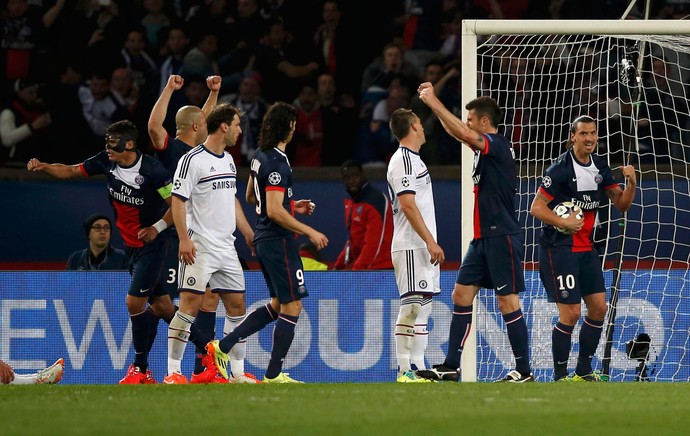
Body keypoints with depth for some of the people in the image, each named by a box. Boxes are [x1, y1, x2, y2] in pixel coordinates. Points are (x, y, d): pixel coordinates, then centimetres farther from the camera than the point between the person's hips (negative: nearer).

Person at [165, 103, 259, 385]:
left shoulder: (228, 160, 15)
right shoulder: (192, 160, -11)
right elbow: (178, 200, -13)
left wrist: (248, 233, 23)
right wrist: (184, 239, -20)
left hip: (226, 248, 8)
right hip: (199, 247, -8)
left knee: (237, 306, 7)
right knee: (190, 306, -11)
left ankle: (238, 372, 14)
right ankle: (173, 371, -8)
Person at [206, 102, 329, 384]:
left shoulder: (261, 156, 11)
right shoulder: (277, 162, -19)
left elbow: (251, 196, 24)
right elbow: (275, 211, -24)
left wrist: (292, 206, 24)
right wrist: (309, 232, -18)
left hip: (264, 240, 10)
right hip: (278, 241, -10)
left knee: (278, 305, 17)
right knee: (292, 306, -2)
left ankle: (223, 346, 13)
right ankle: (273, 375, 0)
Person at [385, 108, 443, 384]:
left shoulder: (413, 159, 19)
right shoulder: (403, 160, -12)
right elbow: (407, 205, -19)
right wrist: (430, 241, -22)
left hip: (423, 247, 10)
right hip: (411, 247, -10)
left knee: (422, 308, 9)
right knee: (411, 307, -11)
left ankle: (418, 369, 11)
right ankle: (405, 370, -12)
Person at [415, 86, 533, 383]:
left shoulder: (498, 145, -13)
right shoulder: (486, 146, 12)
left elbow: (462, 133, -27)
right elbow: (456, 132, 27)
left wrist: (433, 103, -21)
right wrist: (433, 101, 22)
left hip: (502, 236, -10)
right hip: (483, 237, 10)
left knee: (508, 302, -6)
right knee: (461, 295, 8)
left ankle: (524, 371, -1)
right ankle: (451, 367, 10)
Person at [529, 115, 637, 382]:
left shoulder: (599, 167, 6)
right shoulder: (560, 169, -15)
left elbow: (621, 204, 9)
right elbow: (536, 208, -14)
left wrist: (631, 183, -10)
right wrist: (564, 222, -26)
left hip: (586, 247, 7)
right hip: (558, 247, -7)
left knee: (598, 308, 6)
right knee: (570, 313, -10)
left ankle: (584, 371, 18)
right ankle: (560, 377, 0)